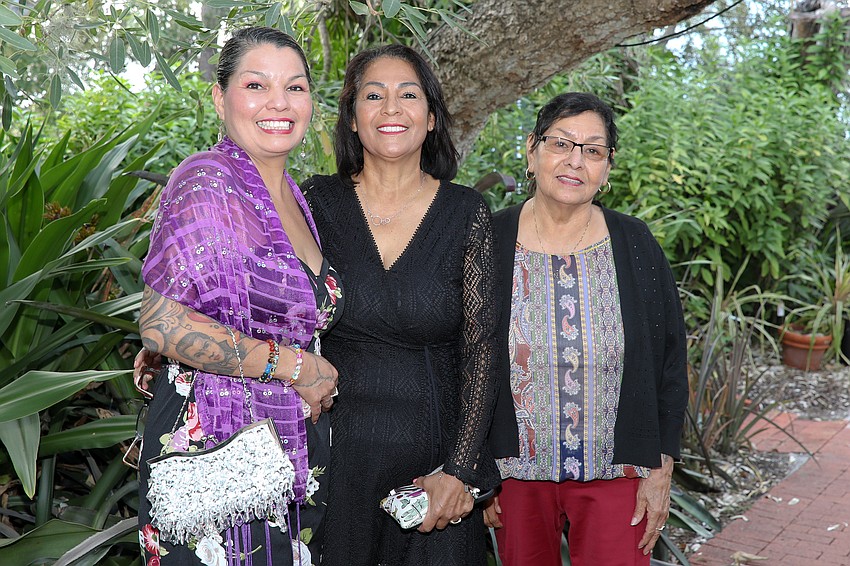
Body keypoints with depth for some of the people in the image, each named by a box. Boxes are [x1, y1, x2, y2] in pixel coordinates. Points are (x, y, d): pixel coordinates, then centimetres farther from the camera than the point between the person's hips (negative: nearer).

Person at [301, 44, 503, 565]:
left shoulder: (466, 213, -3)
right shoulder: (317, 202, -2)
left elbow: (482, 347, -3)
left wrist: (460, 469, -10)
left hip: (436, 452, 0)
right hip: (335, 451, 0)